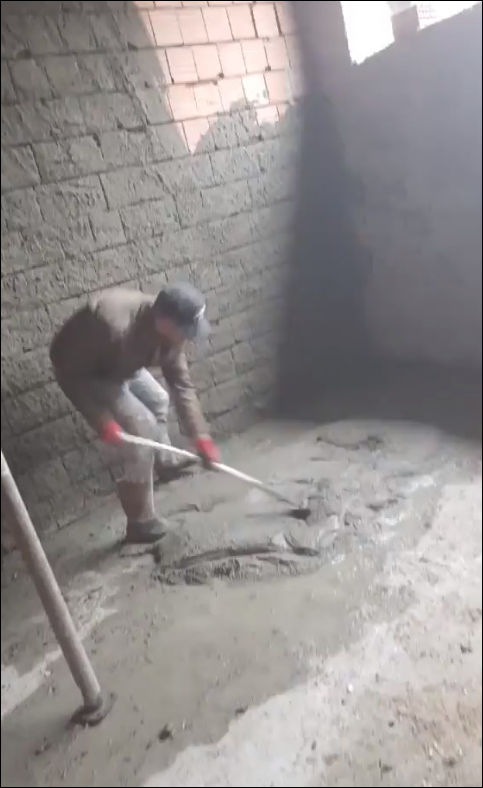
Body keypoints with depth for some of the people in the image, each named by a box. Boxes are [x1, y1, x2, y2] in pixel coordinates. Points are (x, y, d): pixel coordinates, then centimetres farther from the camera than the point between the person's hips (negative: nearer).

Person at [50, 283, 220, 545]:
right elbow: (70, 374, -32)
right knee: (141, 429, -15)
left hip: (120, 364, 8)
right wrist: (102, 420, -35)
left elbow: (182, 384, -12)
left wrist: (200, 436, -16)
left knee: (157, 400, 22)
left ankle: (165, 463, 52)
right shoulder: (113, 326, -42)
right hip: (81, 373, -7)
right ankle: (140, 523, -5)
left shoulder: (169, 331, -19)